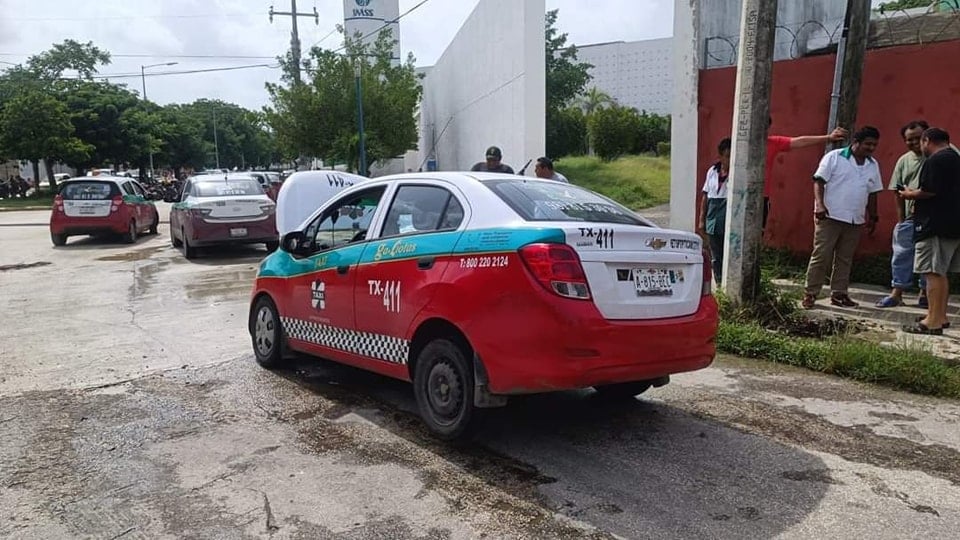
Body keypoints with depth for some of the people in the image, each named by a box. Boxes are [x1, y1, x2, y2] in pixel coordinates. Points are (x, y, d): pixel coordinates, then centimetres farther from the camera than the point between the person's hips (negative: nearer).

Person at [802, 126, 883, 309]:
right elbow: (819, 181, -9)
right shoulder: (834, 157, -4)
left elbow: (872, 193, 19)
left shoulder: (873, 165, 14)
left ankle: (839, 294, 17)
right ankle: (810, 293, -1)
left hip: (855, 220, 6)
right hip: (830, 216, -6)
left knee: (845, 259, 10)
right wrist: (819, 204, -22)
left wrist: (873, 217, 18)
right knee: (821, 256, -6)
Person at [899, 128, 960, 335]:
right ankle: (940, 316, 22)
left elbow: (930, 191, -20)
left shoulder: (935, 160, -12)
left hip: (935, 225, -10)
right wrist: (917, 196, 20)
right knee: (940, 274, 16)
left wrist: (910, 194, -2)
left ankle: (933, 322, -7)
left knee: (933, 273, -8)